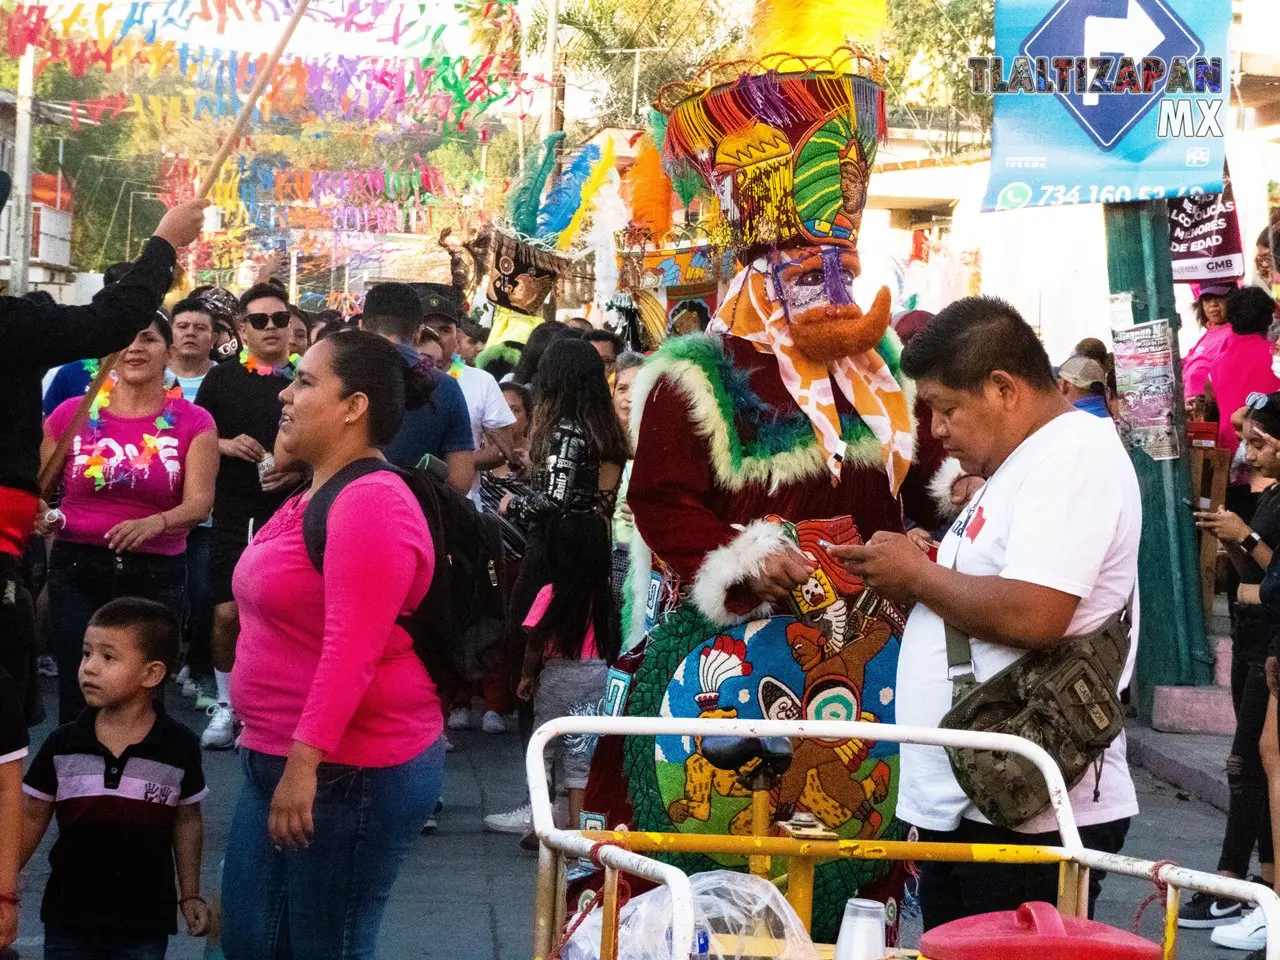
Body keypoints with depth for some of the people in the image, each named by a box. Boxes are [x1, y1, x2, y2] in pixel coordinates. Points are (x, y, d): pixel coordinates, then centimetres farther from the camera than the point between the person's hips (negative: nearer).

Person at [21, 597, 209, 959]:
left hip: (145, 922, -1)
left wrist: (190, 895, 6)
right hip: (68, 918, 1)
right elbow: (31, 820, 2)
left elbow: (186, 821, 4)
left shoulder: (179, 748, -8)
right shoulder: (61, 746, -6)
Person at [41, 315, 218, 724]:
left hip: (157, 575, 0)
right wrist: (42, 516, -9)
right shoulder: (72, 414, 2)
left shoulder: (193, 422, -1)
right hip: (77, 568, 0)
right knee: (78, 695, -2)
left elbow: (199, 503, -10)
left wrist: (156, 523, -30)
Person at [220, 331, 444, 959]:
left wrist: (306, 762, -29)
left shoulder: (371, 503, -18)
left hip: (349, 771, -10)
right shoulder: (315, 496, 14)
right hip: (278, 760, 10)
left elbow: (352, 648, -27)